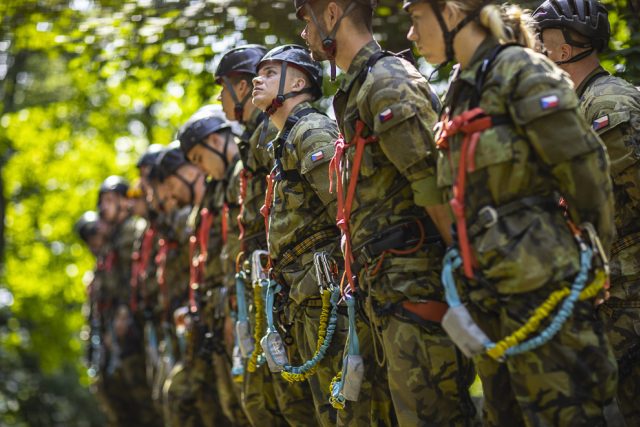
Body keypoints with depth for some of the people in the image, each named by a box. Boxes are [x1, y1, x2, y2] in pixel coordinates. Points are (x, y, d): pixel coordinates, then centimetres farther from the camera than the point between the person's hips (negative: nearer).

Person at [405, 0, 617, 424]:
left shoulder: (521, 72, -9)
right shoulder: (463, 89, 17)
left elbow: (585, 168, -10)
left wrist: (596, 255, -2)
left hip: (541, 283, -9)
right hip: (488, 290, 9)